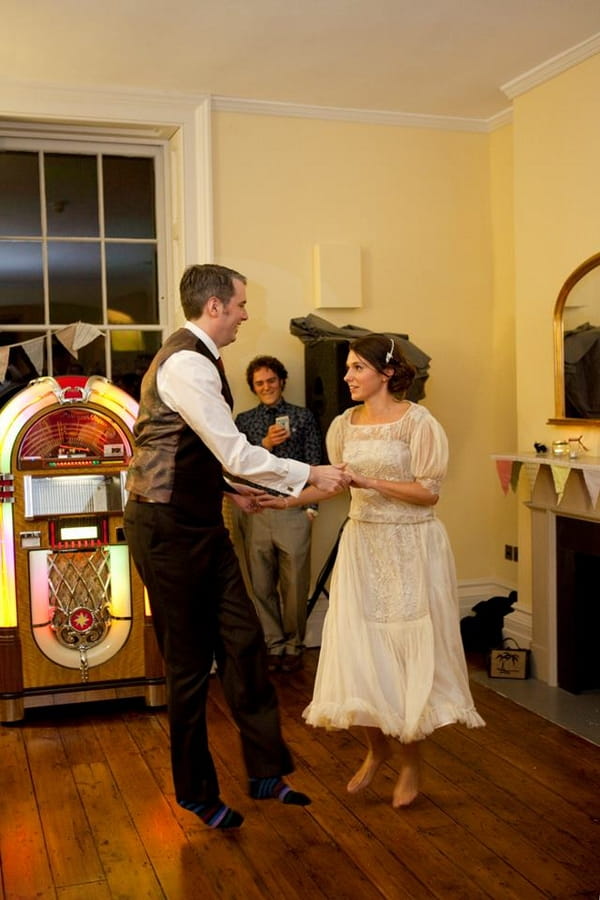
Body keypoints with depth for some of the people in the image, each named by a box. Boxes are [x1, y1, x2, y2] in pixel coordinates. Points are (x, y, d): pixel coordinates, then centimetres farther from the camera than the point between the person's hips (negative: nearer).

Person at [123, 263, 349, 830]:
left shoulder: (197, 359, 13)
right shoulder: (186, 363, -20)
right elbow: (236, 453, -24)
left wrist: (234, 489, 14)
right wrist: (310, 475, -16)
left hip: (201, 524, 10)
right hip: (168, 529, -9)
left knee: (243, 643, 11)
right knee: (190, 663, 4)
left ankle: (266, 772, 24)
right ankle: (196, 792, 24)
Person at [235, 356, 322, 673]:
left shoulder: (303, 417, 7)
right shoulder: (243, 420, 11)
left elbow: (313, 464, 4)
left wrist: (310, 506, -3)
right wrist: (265, 444, -12)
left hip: (293, 510, -1)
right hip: (255, 511, 2)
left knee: (295, 585, 2)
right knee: (262, 585, 7)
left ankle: (293, 645, 18)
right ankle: (273, 644, 20)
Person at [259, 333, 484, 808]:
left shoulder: (419, 422, -10)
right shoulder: (345, 423, 6)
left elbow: (429, 491, -14)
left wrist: (371, 482, -23)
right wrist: (282, 499, -1)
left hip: (410, 549, -5)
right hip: (362, 543, 5)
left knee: (409, 653, 4)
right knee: (358, 652, 5)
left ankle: (411, 764, 22)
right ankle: (376, 749, 29)